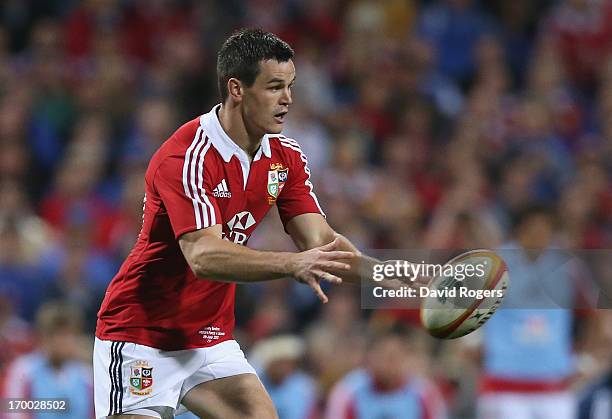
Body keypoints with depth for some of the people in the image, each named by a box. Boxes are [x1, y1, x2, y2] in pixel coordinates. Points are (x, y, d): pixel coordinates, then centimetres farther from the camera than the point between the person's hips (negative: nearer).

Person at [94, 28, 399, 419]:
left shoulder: (286, 156, 0)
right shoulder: (186, 156, -24)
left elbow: (320, 240, -6)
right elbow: (203, 256, -34)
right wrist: (291, 263, -47)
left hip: (211, 339, 7)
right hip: (141, 338, -7)